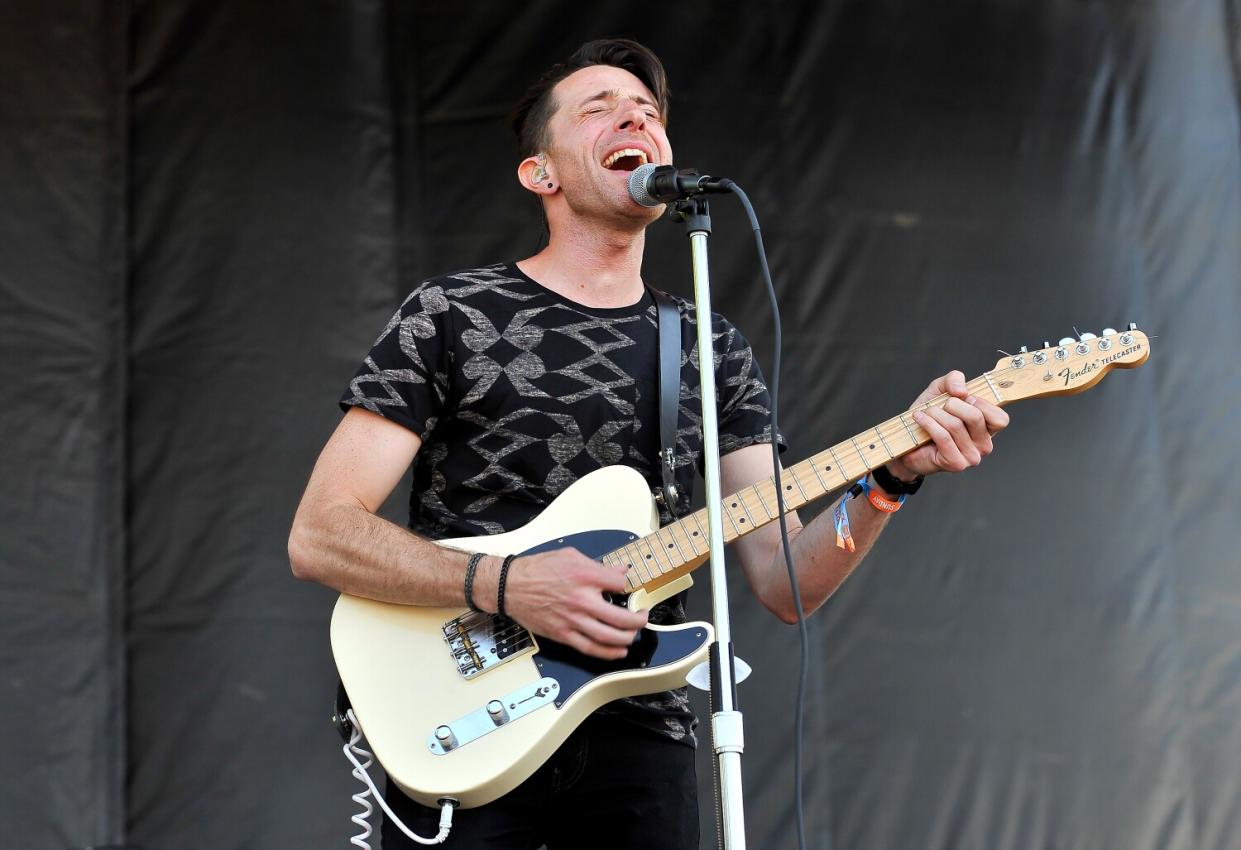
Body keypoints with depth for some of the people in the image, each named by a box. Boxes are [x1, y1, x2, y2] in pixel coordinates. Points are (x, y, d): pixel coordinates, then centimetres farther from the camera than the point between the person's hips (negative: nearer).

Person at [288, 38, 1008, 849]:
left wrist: (892, 473, -15)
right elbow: (319, 536, -7)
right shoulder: (450, 315, -1)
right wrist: (506, 585, -20)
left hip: (638, 734, 3)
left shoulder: (713, 350, 10)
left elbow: (785, 582, 3)